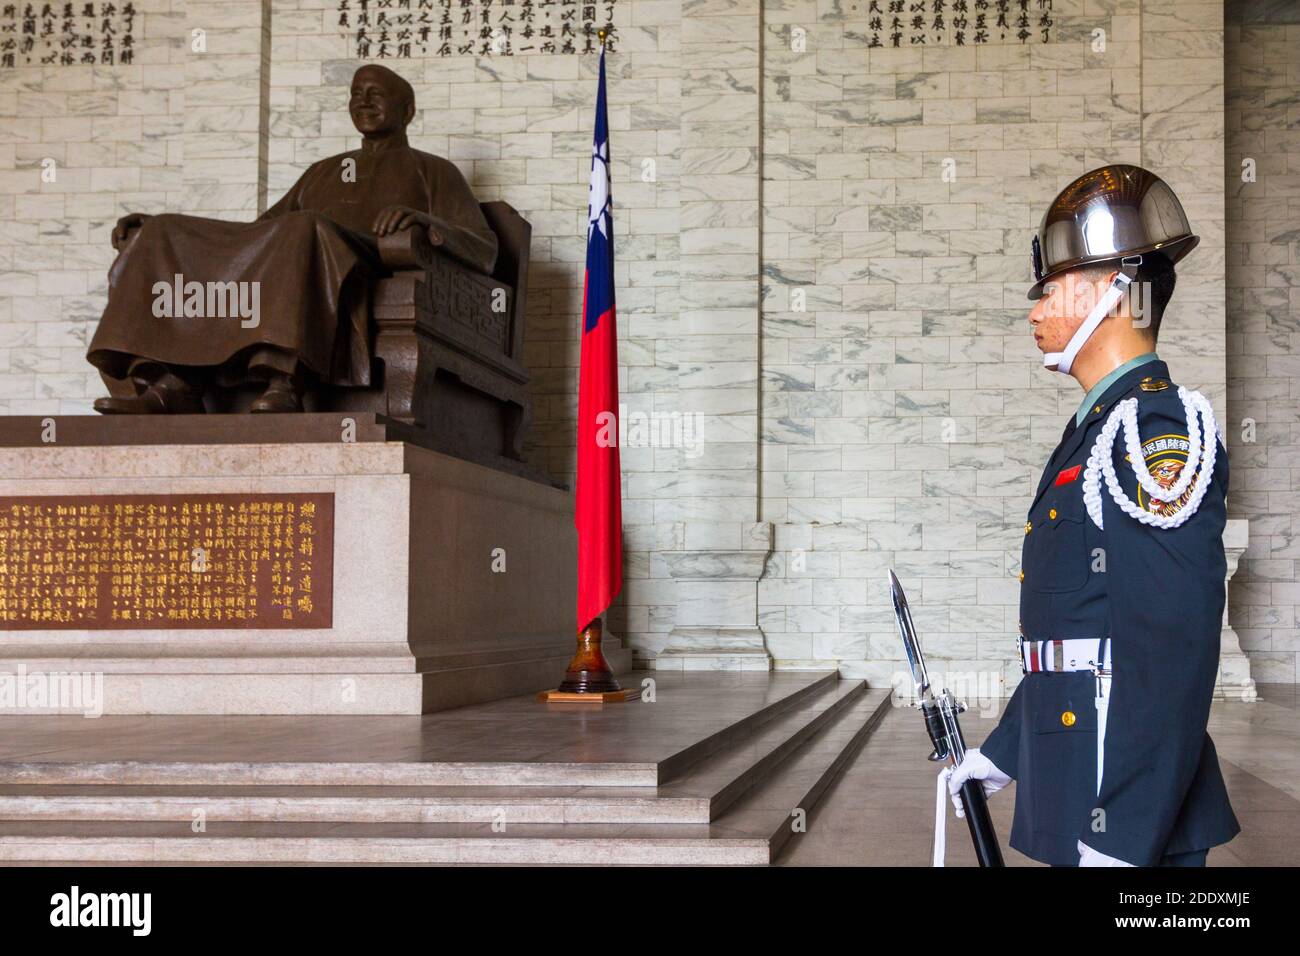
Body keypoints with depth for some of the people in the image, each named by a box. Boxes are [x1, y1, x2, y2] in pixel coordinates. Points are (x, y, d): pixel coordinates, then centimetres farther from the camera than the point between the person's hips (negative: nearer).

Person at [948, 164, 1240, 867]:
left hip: (1135, 819, -9)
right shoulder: (1097, 430, 15)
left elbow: (1171, 652, -23)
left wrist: (1123, 842, -25)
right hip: (1074, 801, 9)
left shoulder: (1159, 426, -15)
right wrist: (1002, 753, 25)